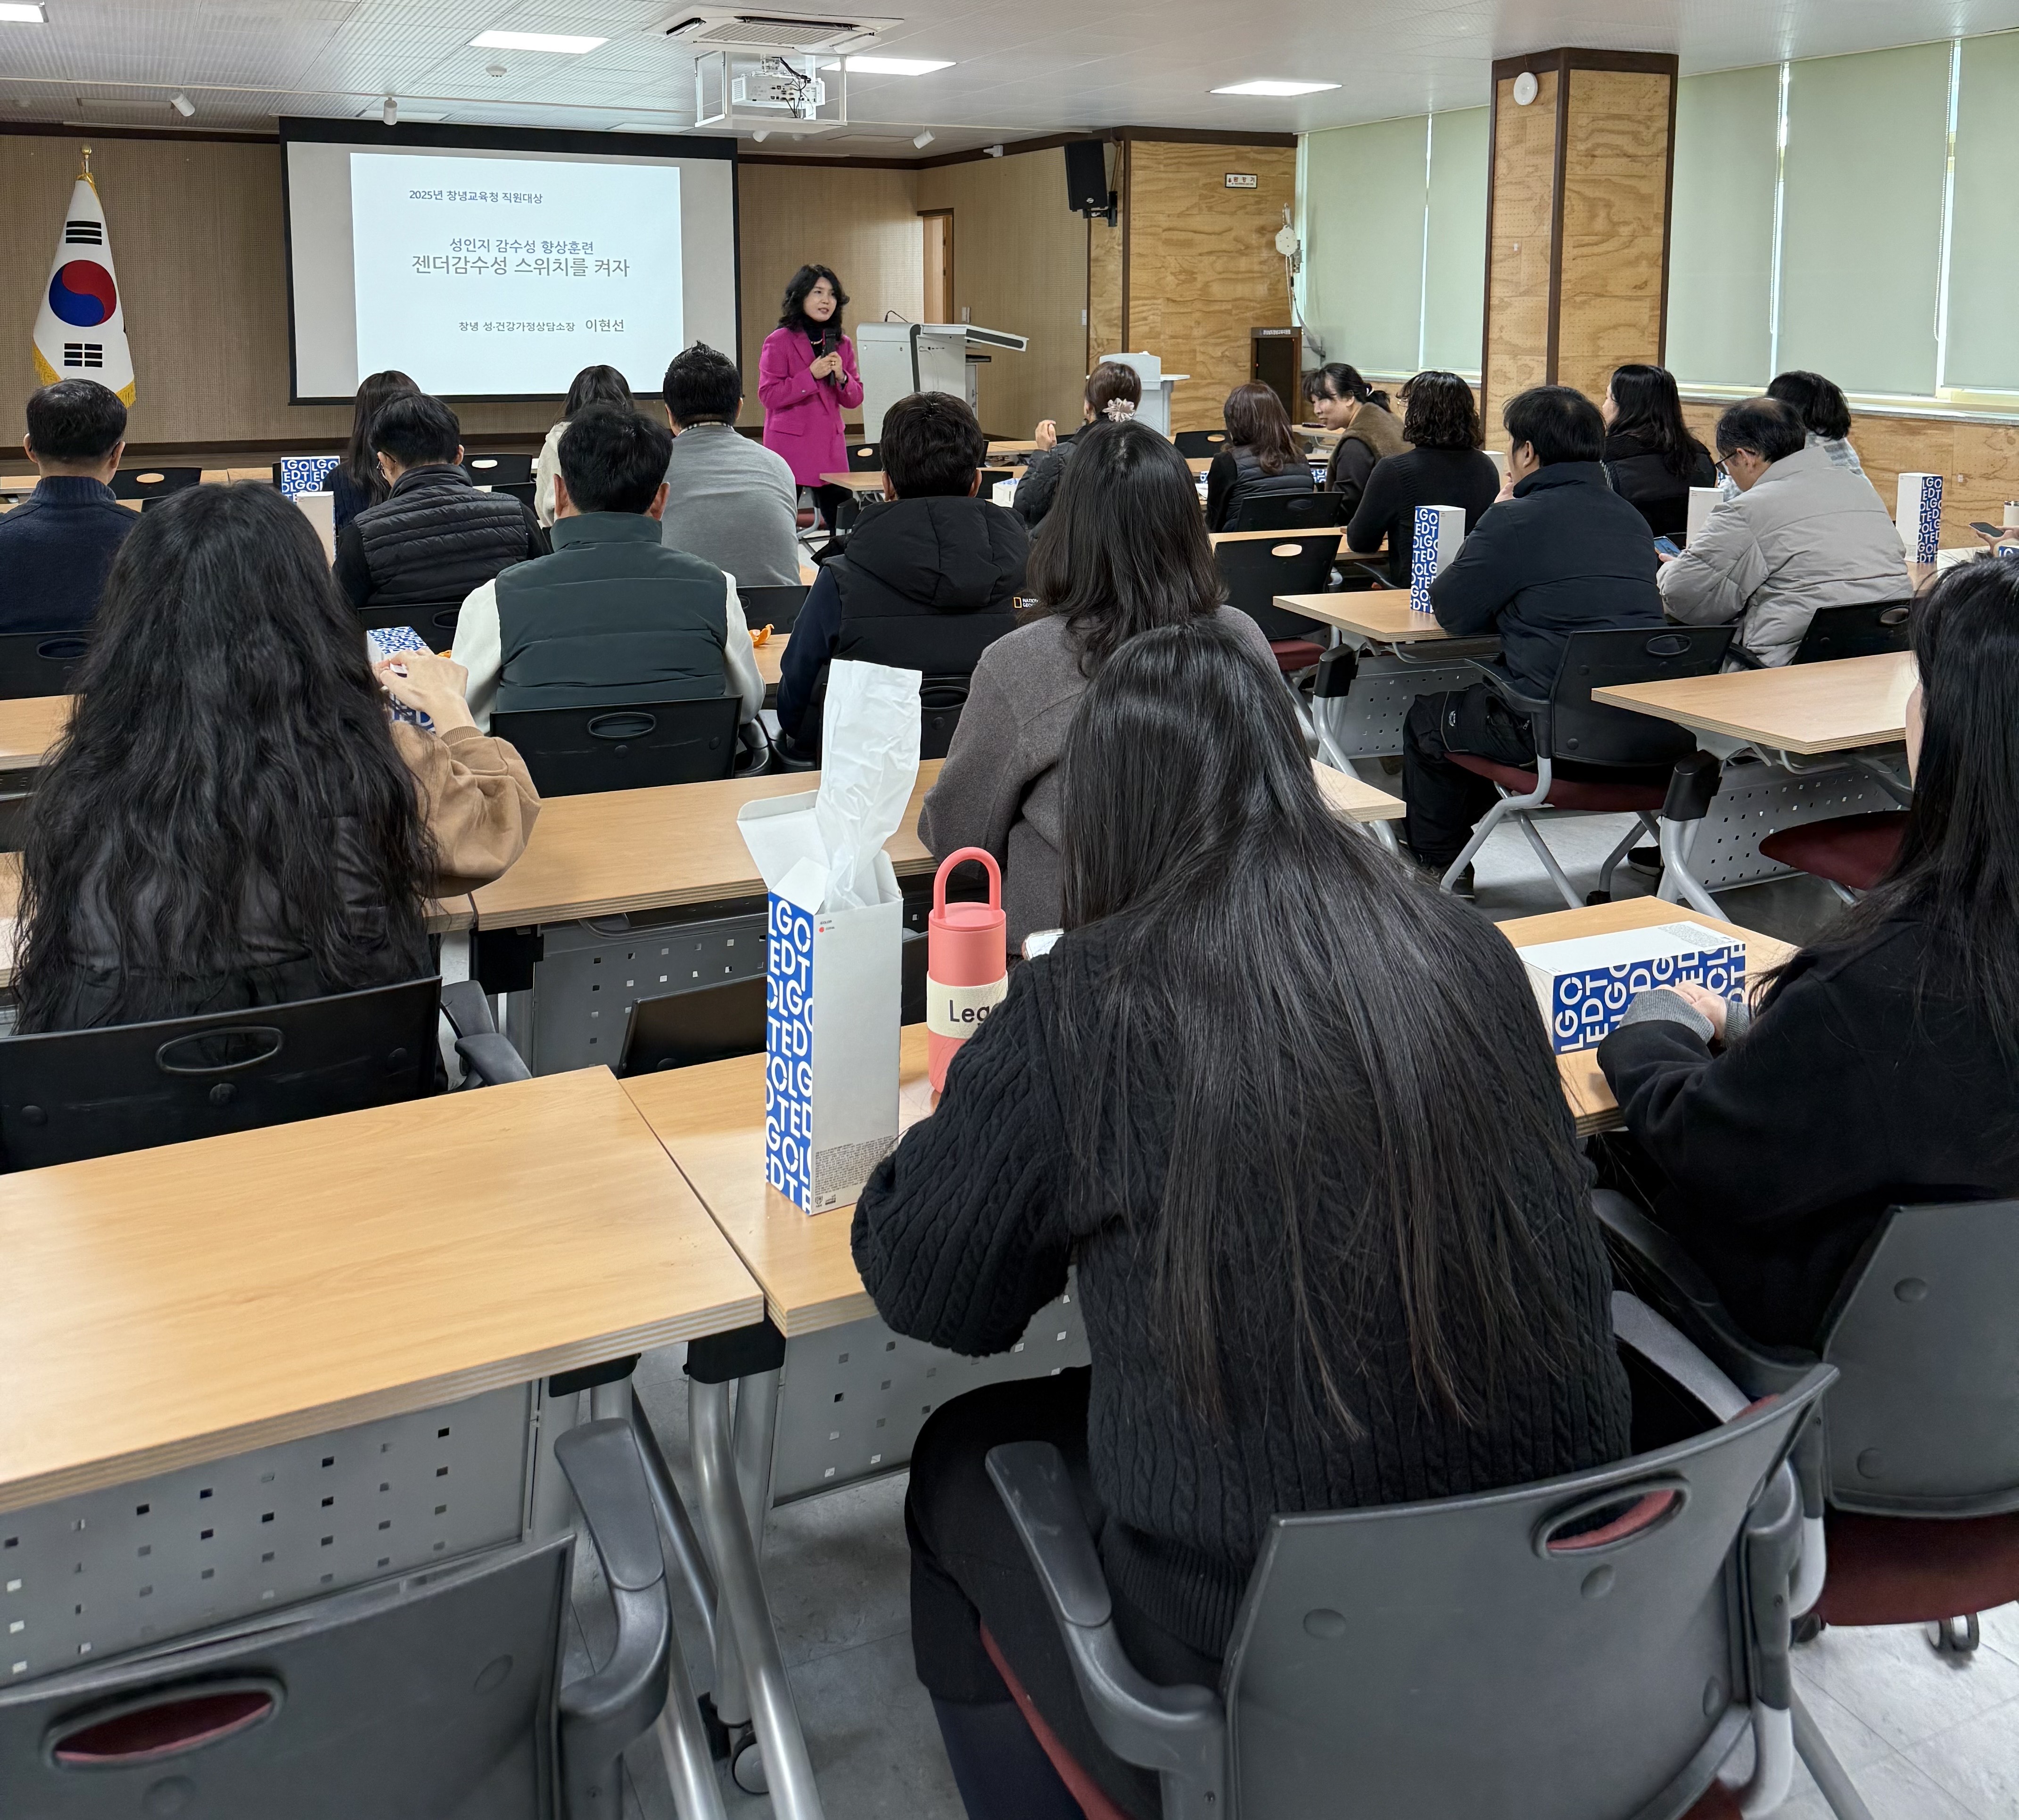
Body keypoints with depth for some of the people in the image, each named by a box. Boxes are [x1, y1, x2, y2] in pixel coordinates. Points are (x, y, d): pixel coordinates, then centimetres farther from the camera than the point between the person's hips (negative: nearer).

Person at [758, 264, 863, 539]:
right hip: (791, 446, -5)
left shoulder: (842, 344, 12)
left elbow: (855, 400, 13)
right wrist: (811, 375, -16)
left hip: (831, 446, 5)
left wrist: (841, 377, -8)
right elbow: (768, 395, -9)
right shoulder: (779, 342, -4)